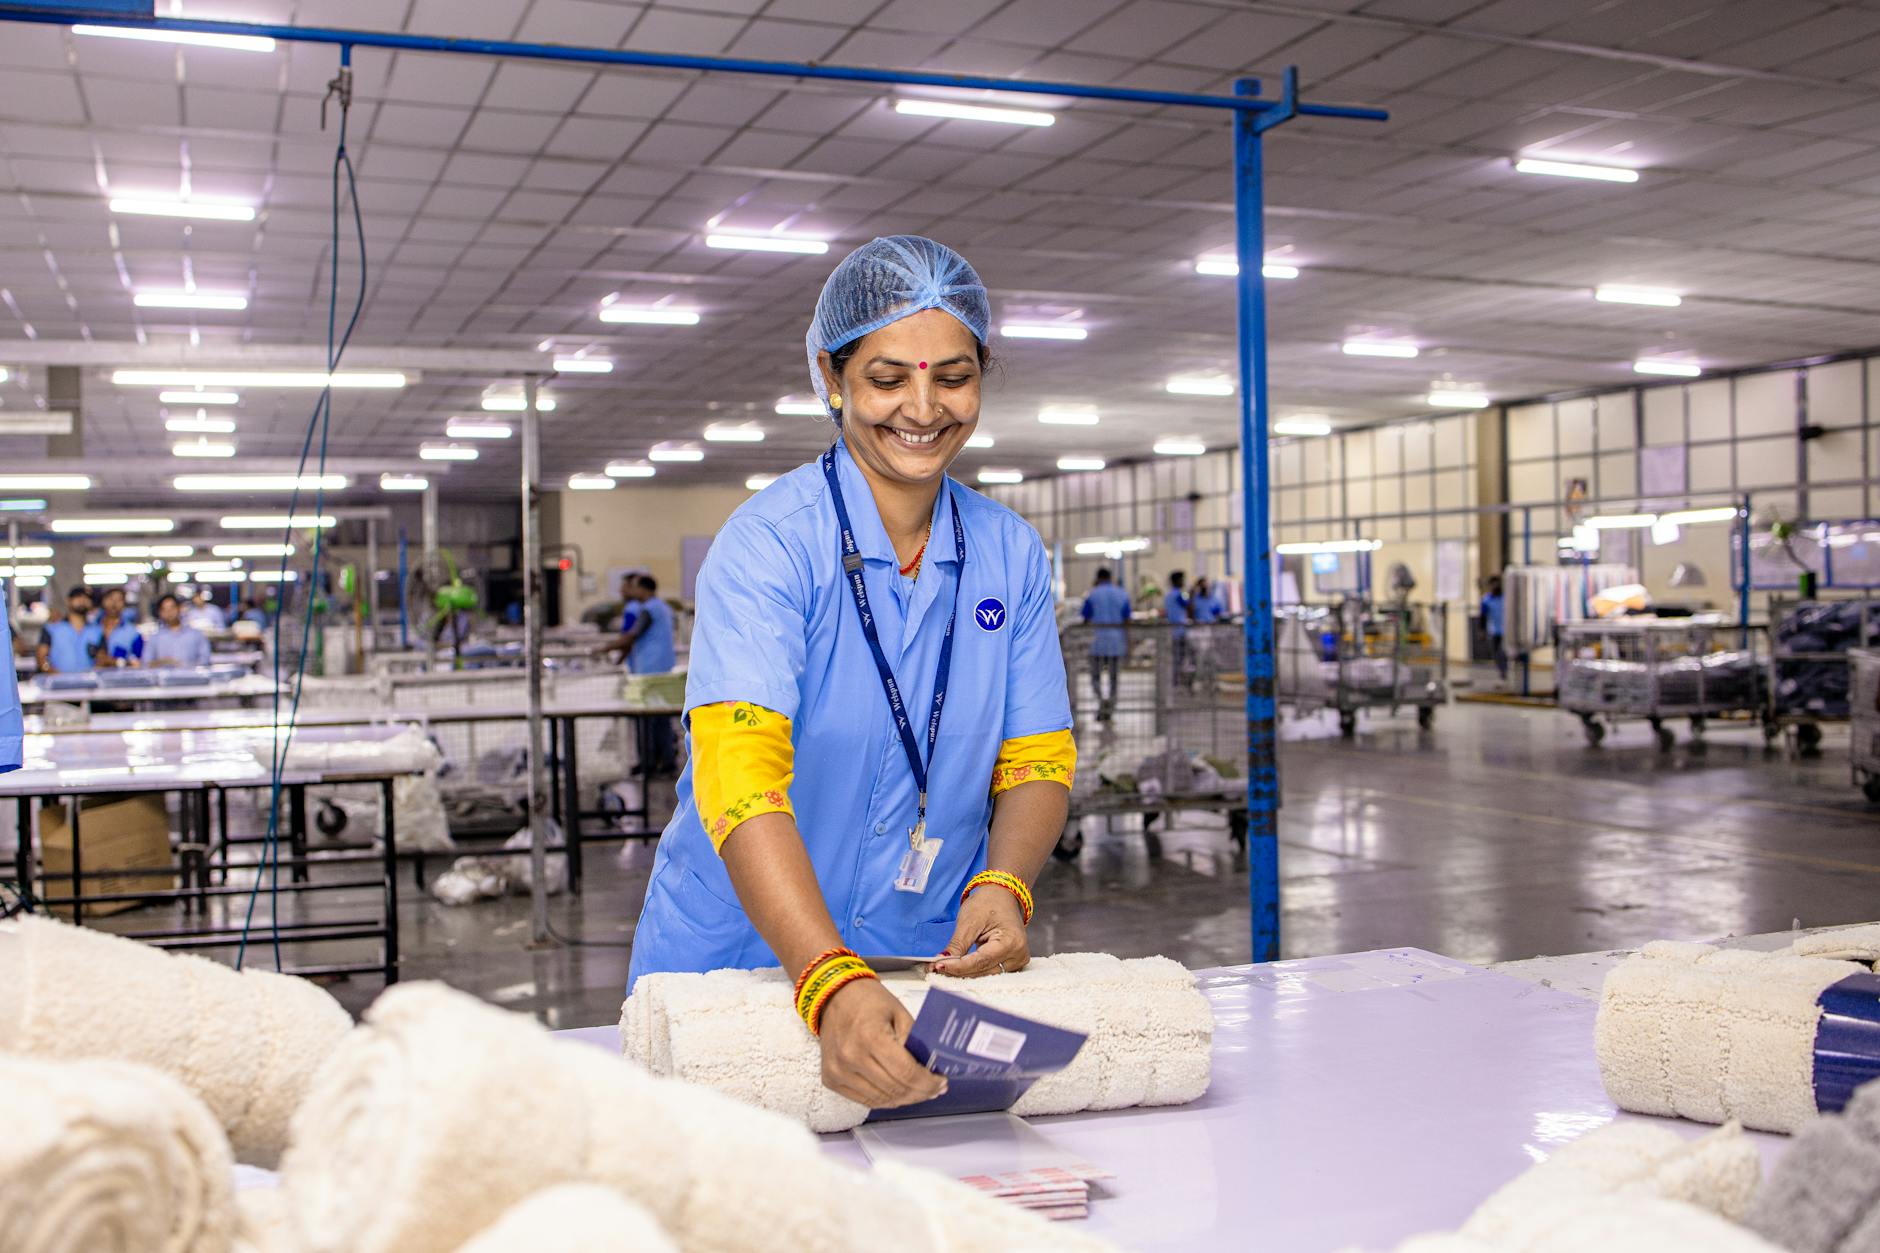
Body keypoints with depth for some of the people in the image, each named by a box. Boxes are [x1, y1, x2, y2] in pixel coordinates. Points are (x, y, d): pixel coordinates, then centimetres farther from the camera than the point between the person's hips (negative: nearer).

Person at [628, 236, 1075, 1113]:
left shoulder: (1011, 555, 2)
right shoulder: (768, 544, -14)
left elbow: (1037, 760, 4)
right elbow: (739, 777, -25)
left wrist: (1002, 887, -17)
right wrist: (831, 985, -38)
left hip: (930, 965, 3)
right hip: (739, 962, -2)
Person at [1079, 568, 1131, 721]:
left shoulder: (1093, 594, -3)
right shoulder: (1123, 595, 3)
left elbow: (1085, 618, 0)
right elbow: (1126, 621, 0)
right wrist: (1128, 644, 3)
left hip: (1098, 641, -2)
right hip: (1117, 642, 2)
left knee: (1095, 676, 5)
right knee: (1113, 677, 11)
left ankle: (1101, 699, -22)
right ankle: (1110, 708, 9)